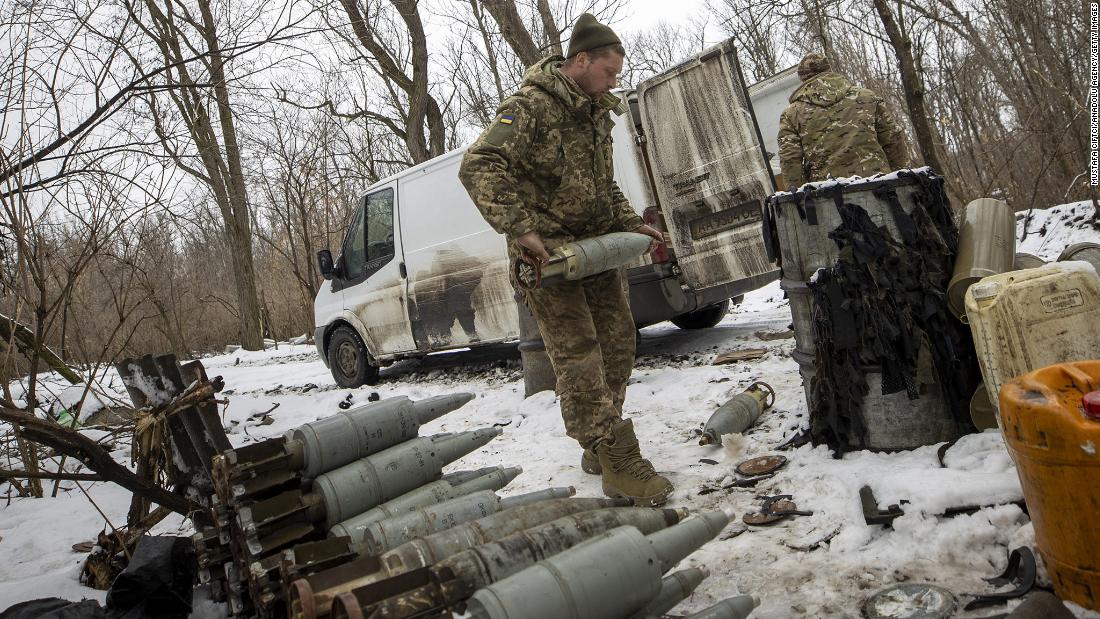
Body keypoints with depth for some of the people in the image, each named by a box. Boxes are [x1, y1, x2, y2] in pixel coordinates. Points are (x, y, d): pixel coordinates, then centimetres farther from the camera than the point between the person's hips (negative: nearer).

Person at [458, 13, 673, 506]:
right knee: (577, 353, -10)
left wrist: (631, 225, 9)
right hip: (546, 251, -9)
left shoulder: (597, 113, 14)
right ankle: (619, 463, -9)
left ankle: (600, 447, 23)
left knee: (617, 342, 10)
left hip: (596, 244, 9)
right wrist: (519, 228, -31)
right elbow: (478, 166, -24)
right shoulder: (531, 106, -13)